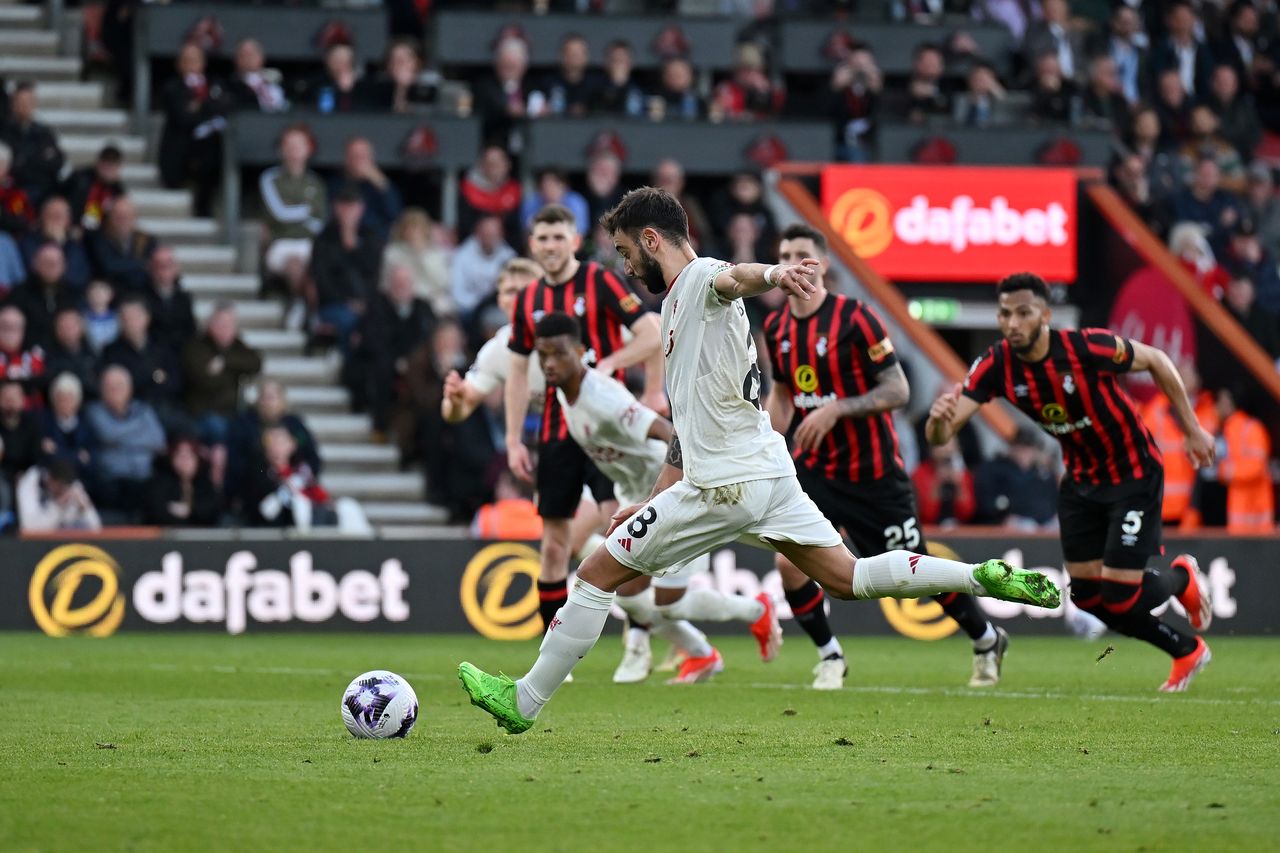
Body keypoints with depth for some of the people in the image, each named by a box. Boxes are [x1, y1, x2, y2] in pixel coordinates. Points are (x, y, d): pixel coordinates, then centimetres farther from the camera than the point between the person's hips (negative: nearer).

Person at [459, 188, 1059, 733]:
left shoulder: (701, 278, -7)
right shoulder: (677, 306, 23)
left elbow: (735, 277, -34)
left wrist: (772, 274, -58)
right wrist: (653, 505, 30)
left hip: (725, 486, -10)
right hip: (767, 473, 10)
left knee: (596, 574, 0)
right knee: (849, 579, 7)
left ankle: (522, 701, 6)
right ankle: (985, 578, -3)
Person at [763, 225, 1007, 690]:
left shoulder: (856, 317, -17)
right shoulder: (776, 327, 1)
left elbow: (898, 391, -17)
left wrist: (835, 410, -28)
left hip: (872, 472, -4)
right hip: (814, 468, 4)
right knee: (789, 561, -16)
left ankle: (987, 641, 30)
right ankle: (829, 658, 5)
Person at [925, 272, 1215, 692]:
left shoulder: (1088, 347, -29)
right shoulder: (997, 366, -17)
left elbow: (1155, 361, -10)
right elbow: (939, 436, -22)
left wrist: (1192, 429, -3)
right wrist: (939, 419, -47)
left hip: (1134, 474, -6)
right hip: (1081, 480, 6)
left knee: (1120, 594, -11)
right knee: (1087, 593, 5)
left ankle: (1181, 579, 26)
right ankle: (1187, 651, 28)